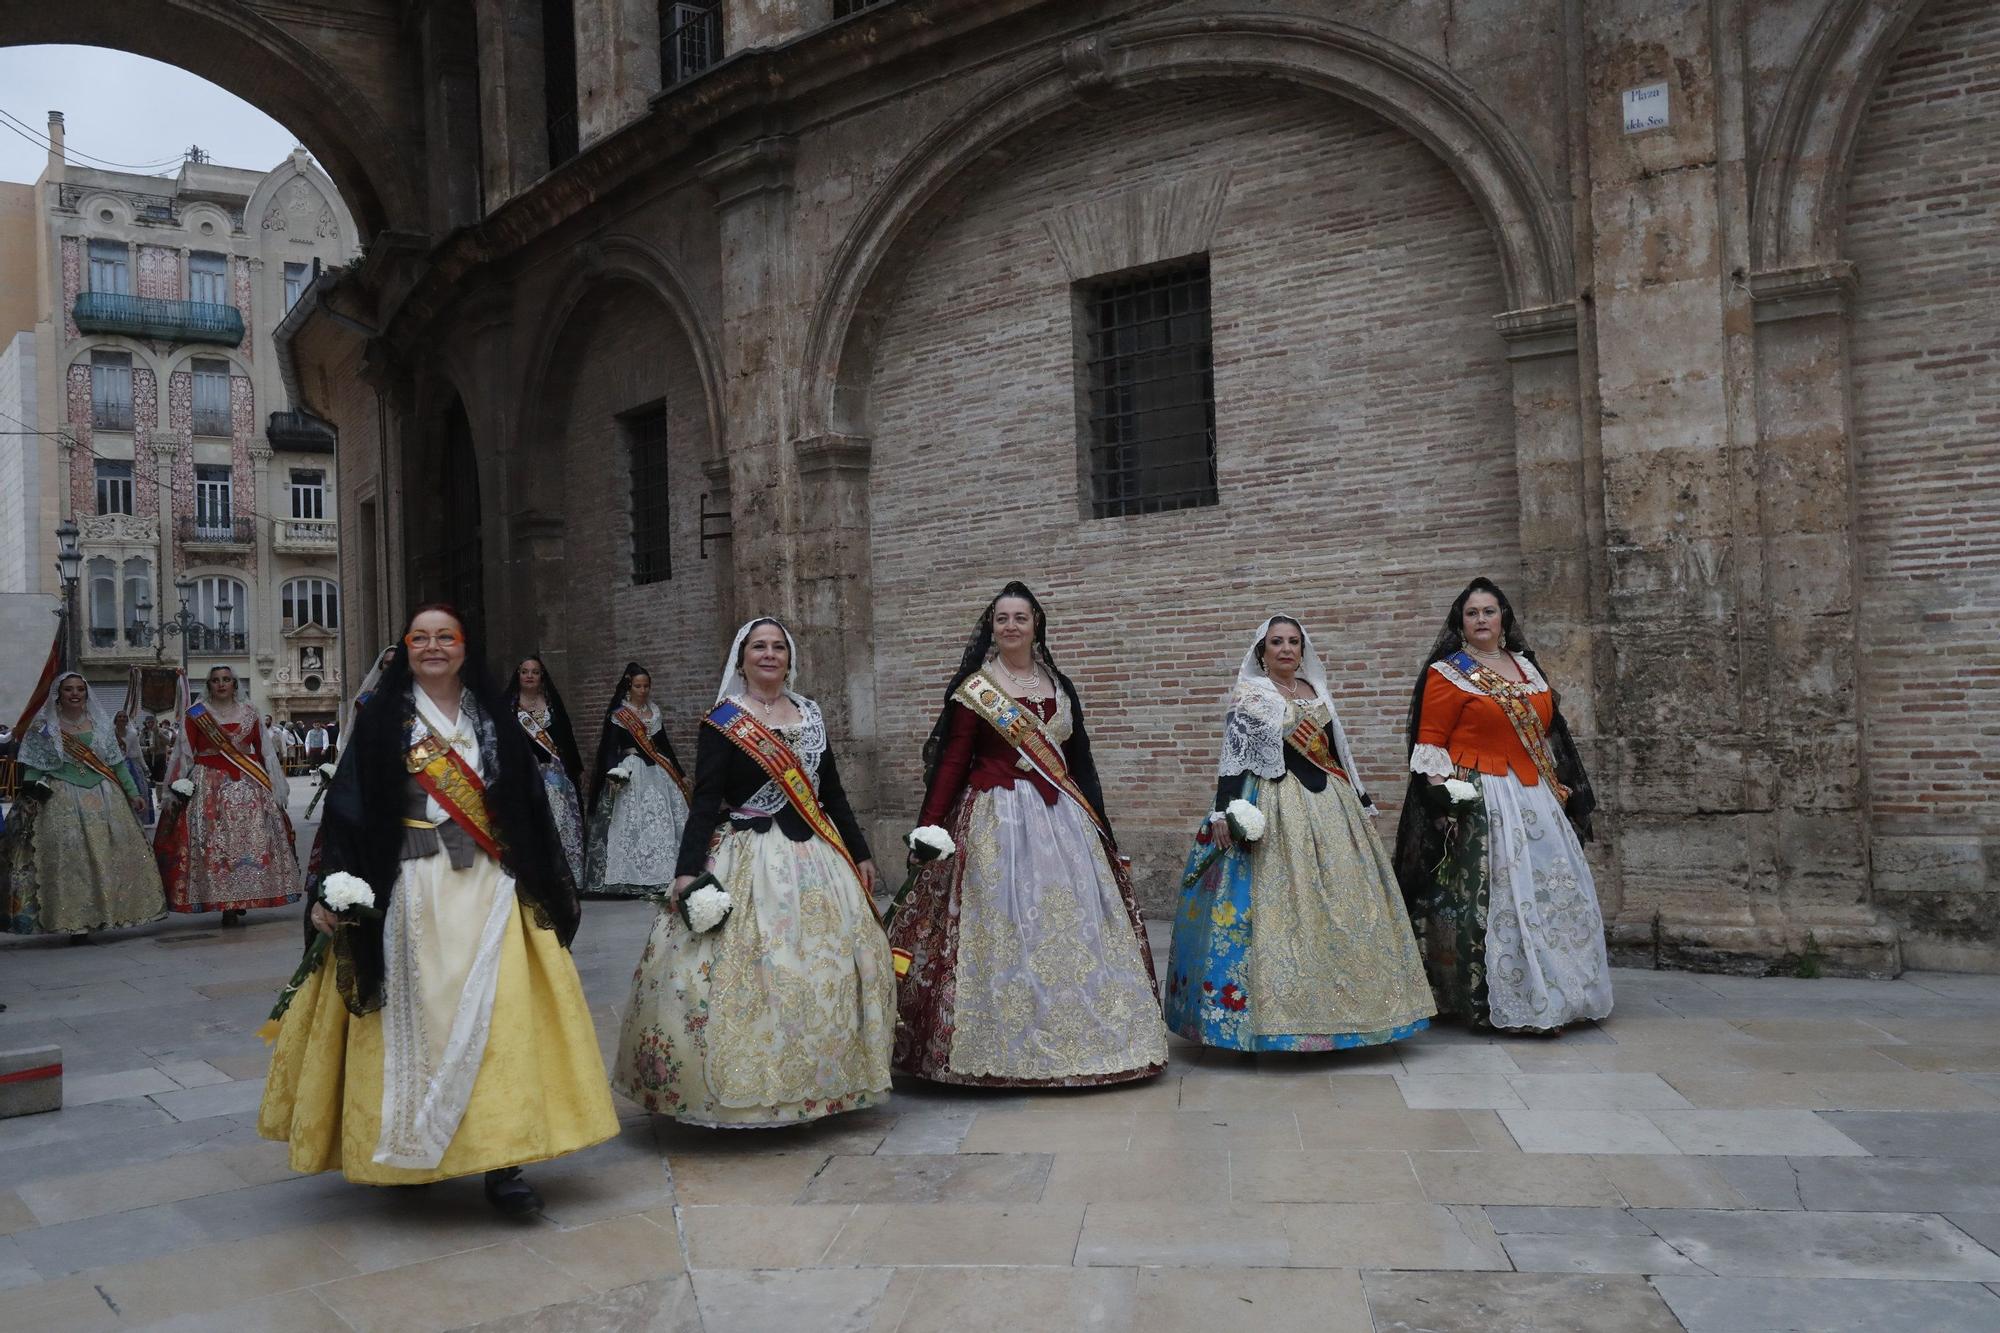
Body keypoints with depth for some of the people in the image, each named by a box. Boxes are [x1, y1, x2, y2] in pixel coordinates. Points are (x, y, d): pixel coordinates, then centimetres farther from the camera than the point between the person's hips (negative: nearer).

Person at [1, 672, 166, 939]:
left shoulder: (100, 723, 12)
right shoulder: (44, 727, 3)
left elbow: (117, 762, 14)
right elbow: (32, 767, 1)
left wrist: (132, 792, 11)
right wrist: (30, 798, -11)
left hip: (104, 798, 3)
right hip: (63, 802, -3)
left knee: (113, 857, 0)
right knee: (69, 860, -6)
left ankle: (108, 912, 9)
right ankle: (75, 923, -2)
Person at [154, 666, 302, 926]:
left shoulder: (248, 713, 12)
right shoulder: (195, 714, 5)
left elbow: (264, 750, 14)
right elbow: (185, 753, 1)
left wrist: (272, 785, 11)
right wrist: (179, 788, -6)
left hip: (249, 786, 2)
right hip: (209, 786, -2)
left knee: (252, 842, -2)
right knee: (214, 844, -6)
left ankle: (240, 902, 9)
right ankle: (226, 905, -5)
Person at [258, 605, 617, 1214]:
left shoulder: (492, 720, 11)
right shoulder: (382, 720, 2)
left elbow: (529, 807, 14)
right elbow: (347, 806, -4)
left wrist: (549, 886, 15)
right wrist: (333, 889, -13)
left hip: (488, 889, 2)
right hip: (412, 890, -2)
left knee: (498, 1018, -4)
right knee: (414, 1019, 1)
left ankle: (501, 1162, -1)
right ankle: (411, 1153, 18)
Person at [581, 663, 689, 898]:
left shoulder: (654, 710, 14)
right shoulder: (619, 714, -2)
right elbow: (611, 747, -11)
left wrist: (679, 773, 22)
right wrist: (612, 775, -27)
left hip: (657, 772, 5)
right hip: (631, 772, -5)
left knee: (662, 823, 1)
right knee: (629, 824, -10)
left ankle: (661, 876, 6)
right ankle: (626, 882, -7)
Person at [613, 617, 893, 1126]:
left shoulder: (808, 714, 11)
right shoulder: (722, 723, -3)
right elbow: (705, 802, -9)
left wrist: (860, 854, 17)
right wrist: (688, 871, -19)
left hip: (815, 859, 5)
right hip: (749, 864, -5)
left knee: (829, 967, 6)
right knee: (740, 970, -11)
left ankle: (816, 1080, 20)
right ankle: (742, 1086, 2)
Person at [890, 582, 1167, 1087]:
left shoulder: (1059, 687, 14)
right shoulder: (975, 688, -1)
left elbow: (1078, 761, 17)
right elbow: (952, 760, -6)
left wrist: (1096, 820, 16)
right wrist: (929, 826, -14)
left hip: (1062, 818, 5)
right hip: (997, 819, -5)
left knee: (1072, 922, 6)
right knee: (1001, 922, -5)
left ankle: (1073, 1038, 17)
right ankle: (1005, 1046, 4)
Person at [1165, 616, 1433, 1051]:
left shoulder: (1315, 691, 17)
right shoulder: (1247, 695, -1)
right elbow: (1232, 755, -8)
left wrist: (1362, 802, 24)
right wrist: (1223, 809, -18)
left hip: (1331, 809, 6)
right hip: (1276, 812, -6)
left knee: (1341, 903, 7)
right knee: (1278, 904, -9)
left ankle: (1343, 1005, 16)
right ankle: (1280, 1008, -5)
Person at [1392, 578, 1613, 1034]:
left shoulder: (1526, 666, 16)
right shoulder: (1448, 673, -4)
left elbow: (1547, 733, 21)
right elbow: (1430, 743, -9)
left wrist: (1560, 788, 16)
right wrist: (1443, 799, -17)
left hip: (1536, 800, 7)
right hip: (1479, 804, -7)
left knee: (1554, 891, 10)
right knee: (1489, 898, -8)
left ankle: (1558, 994, 22)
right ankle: (1490, 1001, -1)